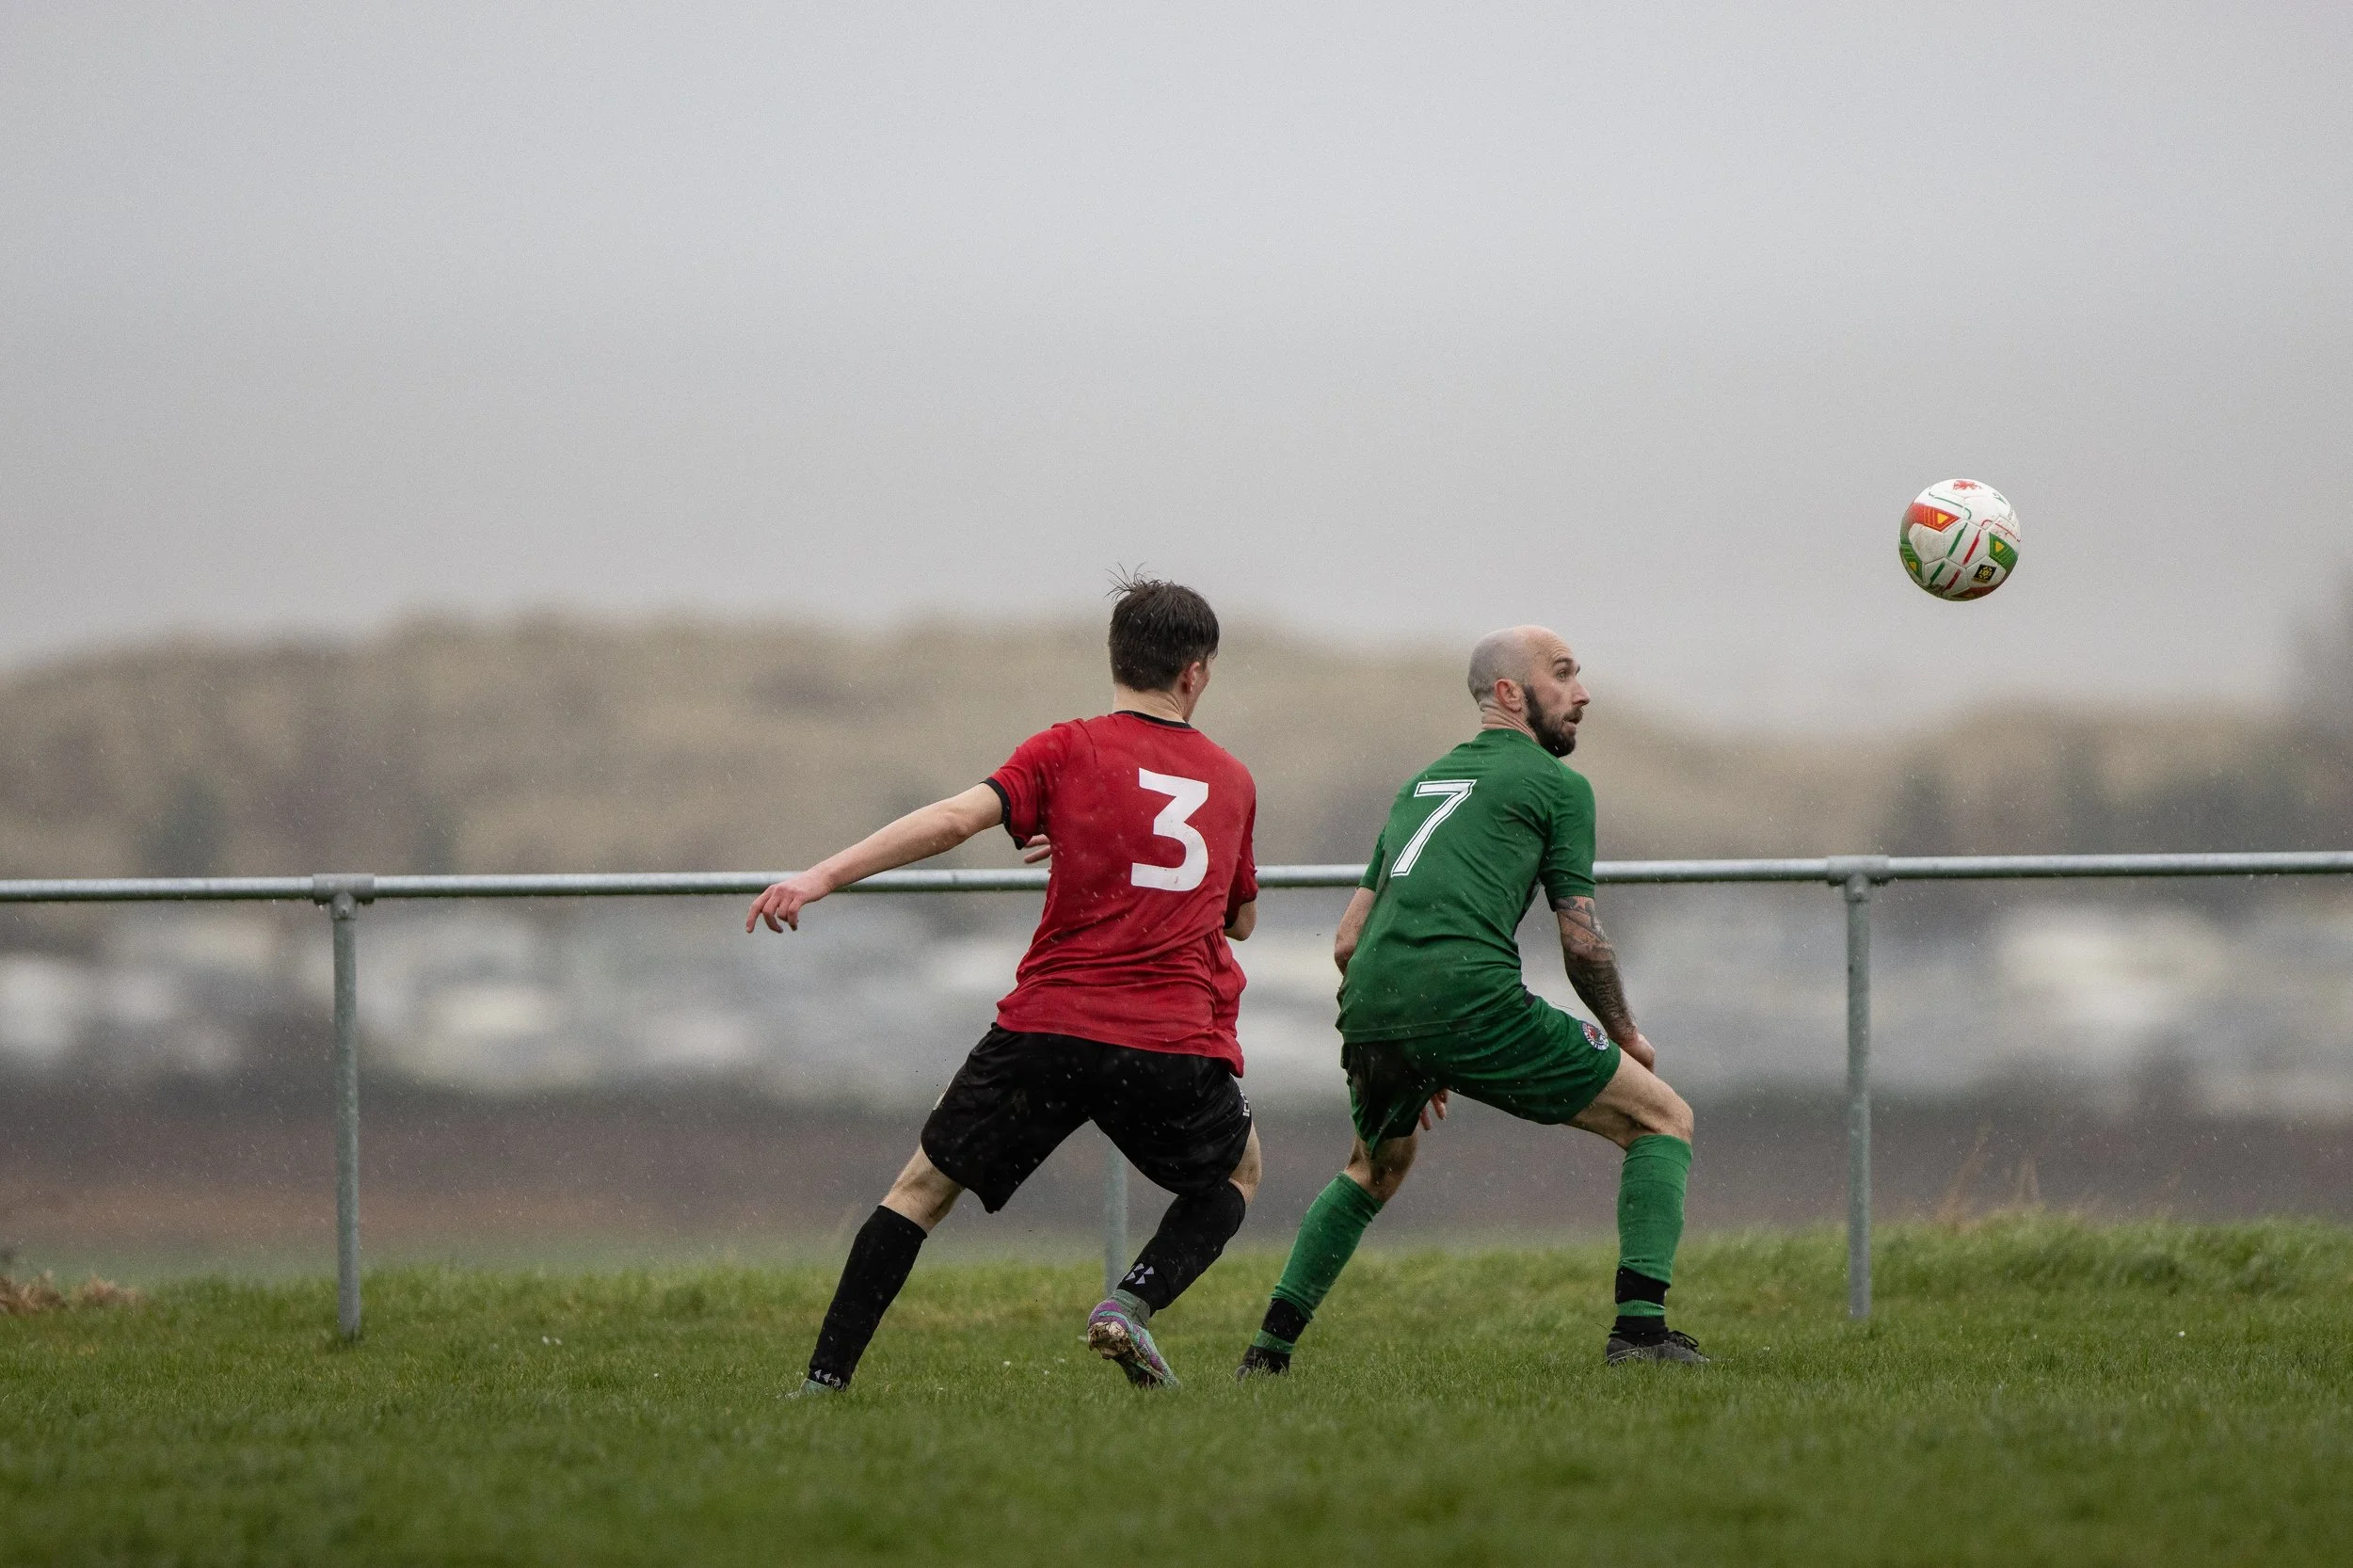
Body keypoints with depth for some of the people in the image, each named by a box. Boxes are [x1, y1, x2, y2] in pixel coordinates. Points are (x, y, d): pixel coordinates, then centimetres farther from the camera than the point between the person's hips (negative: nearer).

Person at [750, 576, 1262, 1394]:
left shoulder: (1068, 751, 5)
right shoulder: (1232, 781, 15)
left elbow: (957, 817, -11)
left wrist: (822, 876, -15)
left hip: (1051, 1025, -1)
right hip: (1180, 1044, 1)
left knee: (924, 1186, 12)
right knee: (1237, 1173, 29)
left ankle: (825, 1381, 3)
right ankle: (1134, 1302, 3)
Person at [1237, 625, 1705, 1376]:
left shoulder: (1421, 785, 30)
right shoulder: (1556, 784, 9)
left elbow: (1348, 941, 28)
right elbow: (1581, 941, 5)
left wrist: (1406, 1056, 36)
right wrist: (1624, 1035, 21)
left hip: (1370, 1006, 7)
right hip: (1469, 996, -7)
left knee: (1374, 1172, 36)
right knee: (1663, 1122, 7)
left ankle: (1270, 1348, 25)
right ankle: (1639, 1326, -8)